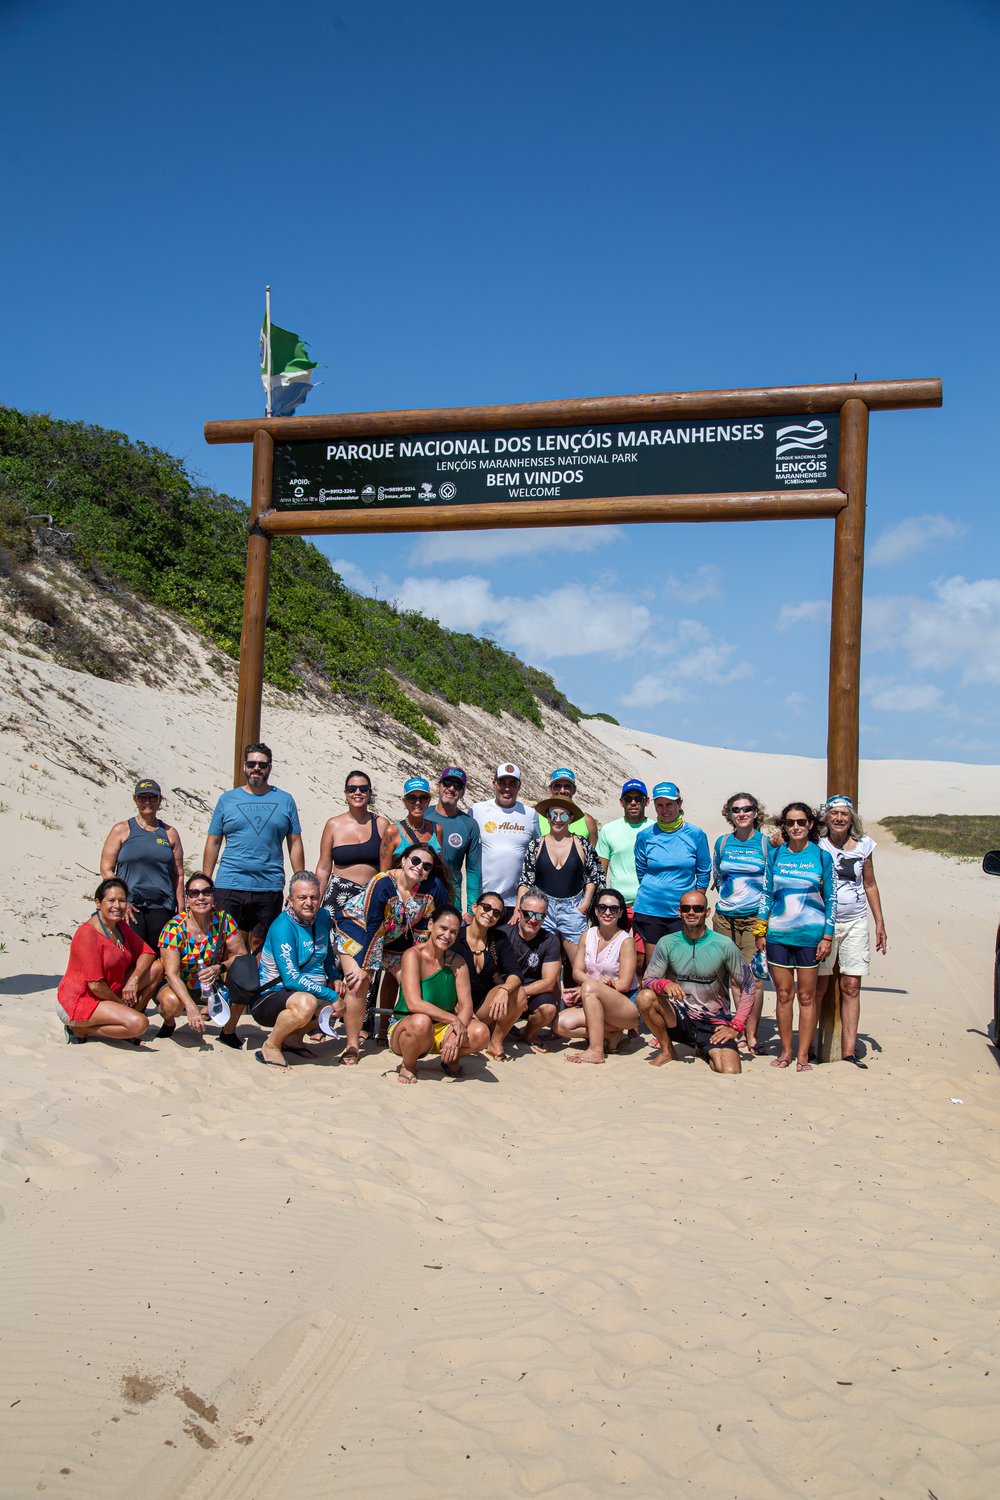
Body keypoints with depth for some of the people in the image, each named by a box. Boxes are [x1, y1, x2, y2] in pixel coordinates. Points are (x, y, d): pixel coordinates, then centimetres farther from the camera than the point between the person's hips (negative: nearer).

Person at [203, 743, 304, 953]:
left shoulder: (285, 800, 9)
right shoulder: (227, 799, 9)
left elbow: (295, 844, 9)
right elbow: (213, 842, 9)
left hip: (270, 887, 0)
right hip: (229, 886, 0)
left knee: (260, 944, 7)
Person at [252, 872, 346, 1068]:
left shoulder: (322, 916, 3)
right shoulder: (282, 927, -21)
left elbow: (327, 952, 22)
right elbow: (291, 979, -26)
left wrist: (335, 978, 3)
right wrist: (332, 997, -25)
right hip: (269, 999, -9)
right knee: (306, 1002, -38)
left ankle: (294, 1037, 9)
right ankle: (270, 1046, -9)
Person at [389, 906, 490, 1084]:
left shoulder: (457, 962, 0)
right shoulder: (413, 955, -16)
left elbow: (467, 1005, -8)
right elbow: (414, 1004, -27)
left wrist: (456, 1033, -27)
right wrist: (453, 1019, -30)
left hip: (441, 1030, 4)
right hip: (404, 1029, -4)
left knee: (481, 1033, -23)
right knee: (421, 1022, -39)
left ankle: (450, 1059, 9)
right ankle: (407, 1066, -7)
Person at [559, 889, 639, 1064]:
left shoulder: (626, 941, -9)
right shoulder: (589, 935, 5)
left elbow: (623, 984, -13)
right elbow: (577, 972, 2)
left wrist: (589, 986, -13)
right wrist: (595, 981, -19)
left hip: (627, 1007, -6)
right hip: (594, 1004, 6)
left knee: (590, 988, -34)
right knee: (560, 1024, -17)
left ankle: (596, 1051, -28)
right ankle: (611, 1035, -5)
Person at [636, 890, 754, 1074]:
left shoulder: (724, 945, -8)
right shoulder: (667, 943, -4)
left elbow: (748, 986, -2)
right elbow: (647, 981, -6)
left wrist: (736, 1026, -8)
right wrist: (665, 984, -29)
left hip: (714, 1024, -1)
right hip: (679, 1018, 1)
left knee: (730, 1072, -24)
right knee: (645, 997, -27)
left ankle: (706, 1050, 14)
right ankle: (667, 1050, -1)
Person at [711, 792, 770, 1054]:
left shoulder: (766, 844, 1)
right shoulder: (722, 842, 10)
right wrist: (728, 894, 13)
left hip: (755, 918, -3)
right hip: (724, 917, 3)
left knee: (754, 978, -5)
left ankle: (751, 1037, 4)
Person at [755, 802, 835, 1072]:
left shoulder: (822, 856, -1)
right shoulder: (775, 854, 4)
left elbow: (830, 899, 2)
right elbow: (767, 893, 9)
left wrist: (827, 937, -2)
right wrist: (760, 931, 5)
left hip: (810, 935, -2)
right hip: (778, 934, 2)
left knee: (806, 996, 4)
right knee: (783, 994, 8)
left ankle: (803, 1055, 12)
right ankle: (785, 1051, 19)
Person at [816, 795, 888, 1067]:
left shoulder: (863, 845, 7)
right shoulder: (816, 845, -1)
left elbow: (870, 885, 13)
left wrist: (880, 923, 11)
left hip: (855, 923, 2)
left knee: (851, 987, 1)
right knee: (818, 986, 0)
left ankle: (849, 1052, 4)